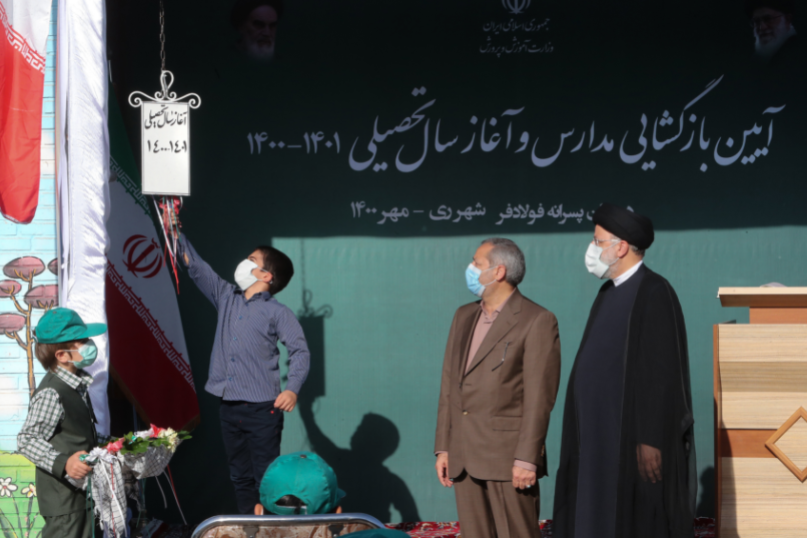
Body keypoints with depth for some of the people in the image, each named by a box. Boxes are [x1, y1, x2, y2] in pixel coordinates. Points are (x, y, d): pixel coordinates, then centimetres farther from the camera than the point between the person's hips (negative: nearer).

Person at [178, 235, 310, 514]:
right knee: (240, 478, 10)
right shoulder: (227, 298, 13)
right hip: (229, 407, 6)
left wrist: (293, 388, -21)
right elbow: (196, 266, 15)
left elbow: (300, 350, -7)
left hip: (262, 408, -6)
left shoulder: (277, 313, -2)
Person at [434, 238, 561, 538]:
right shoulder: (464, 317, 16)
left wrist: (526, 459, -16)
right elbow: (449, 385, 16)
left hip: (508, 457, -7)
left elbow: (538, 397, -12)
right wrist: (443, 447, 11)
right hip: (465, 457, 7)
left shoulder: (537, 321, -7)